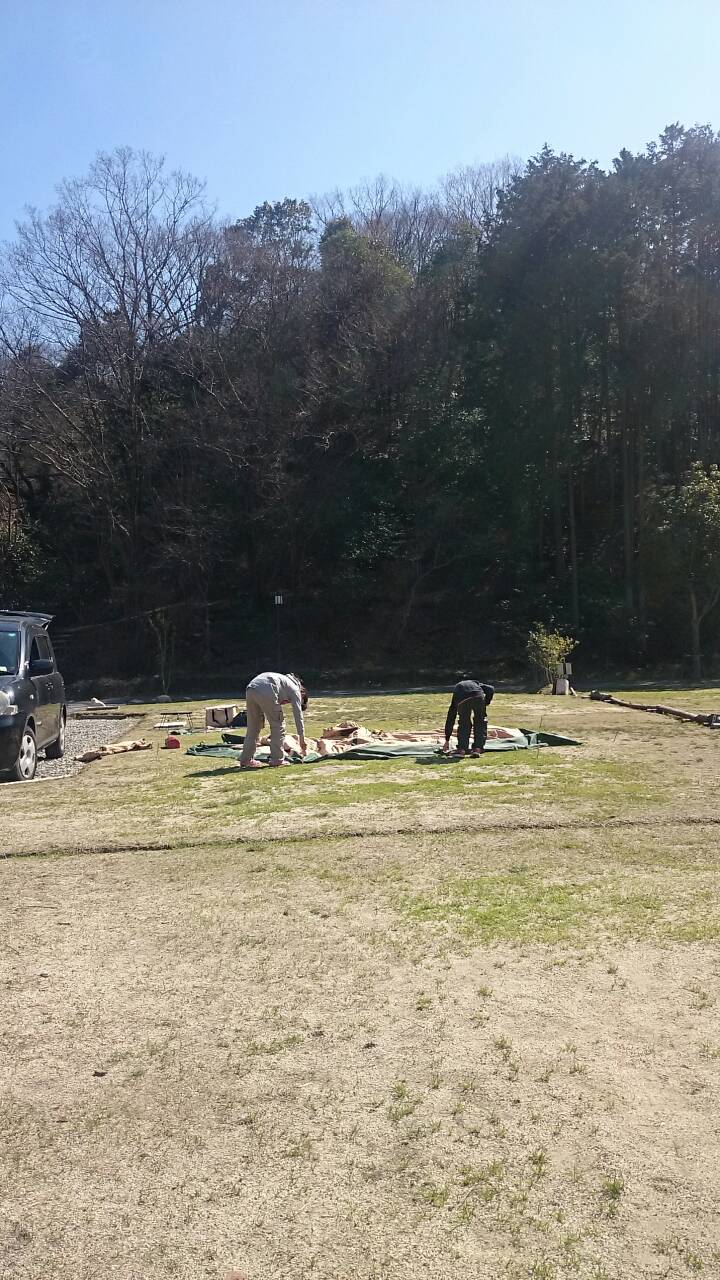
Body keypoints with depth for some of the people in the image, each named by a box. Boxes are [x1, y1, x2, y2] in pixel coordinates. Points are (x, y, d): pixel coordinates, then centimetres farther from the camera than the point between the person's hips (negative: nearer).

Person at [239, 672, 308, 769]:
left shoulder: (286, 681, 37)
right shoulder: (295, 689, 17)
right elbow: (298, 715, 12)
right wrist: (302, 739, 15)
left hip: (250, 690, 7)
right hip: (266, 691, -7)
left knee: (252, 728, 16)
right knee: (278, 725, 7)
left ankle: (246, 760, 17)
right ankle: (276, 760, 8)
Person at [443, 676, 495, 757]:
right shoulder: (477, 684, 43)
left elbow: (450, 718, 41)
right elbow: (490, 689, 18)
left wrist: (447, 740, 45)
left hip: (462, 700, 0)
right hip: (478, 696, 0)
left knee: (463, 724, 20)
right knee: (480, 723, 18)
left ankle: (462, 750, 13)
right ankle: (477, 749, 13)